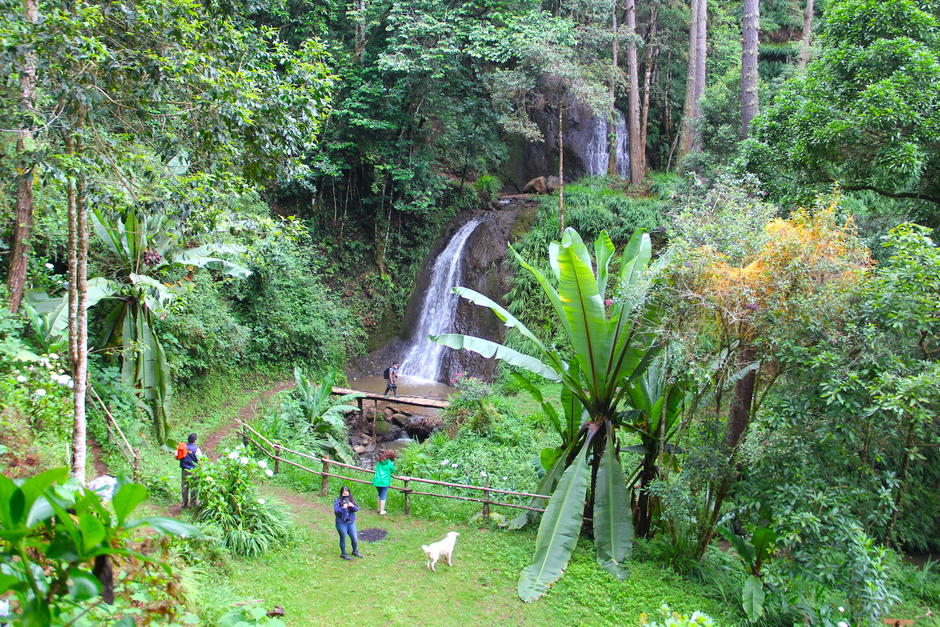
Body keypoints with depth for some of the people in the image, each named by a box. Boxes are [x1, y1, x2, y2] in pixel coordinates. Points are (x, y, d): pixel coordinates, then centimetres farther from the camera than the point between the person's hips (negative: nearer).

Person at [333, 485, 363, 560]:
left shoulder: (352, 500, 2)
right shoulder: (337, 501, -9)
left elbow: (357, 509, -2)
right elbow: (336, 511, -18)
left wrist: (352, 506, -22)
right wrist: (343, 508, -32)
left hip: (351, 523, 4)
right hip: (341, 524, -4)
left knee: (355, 539, 10)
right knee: (343, 539, 9)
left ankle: (355, 551, 34)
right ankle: (343, 554, 28)